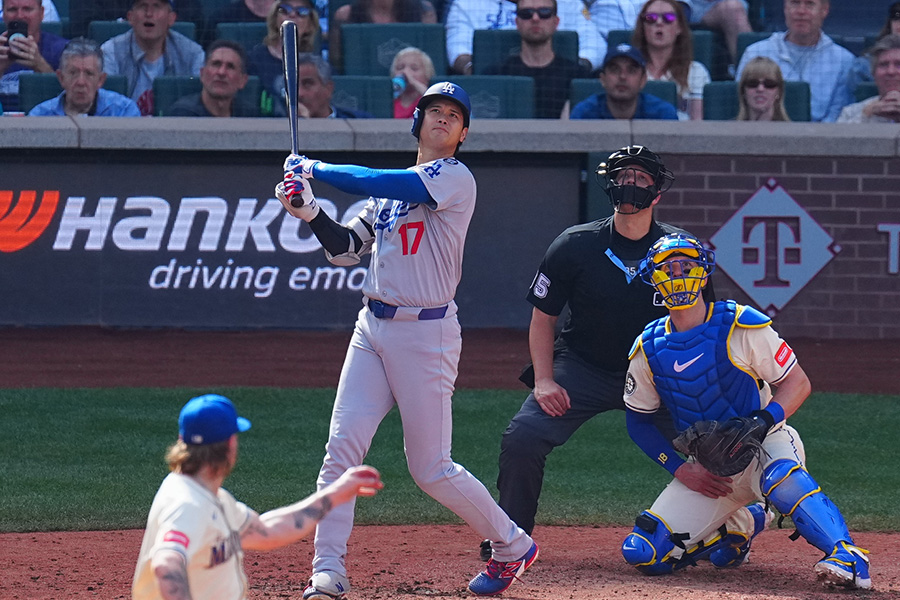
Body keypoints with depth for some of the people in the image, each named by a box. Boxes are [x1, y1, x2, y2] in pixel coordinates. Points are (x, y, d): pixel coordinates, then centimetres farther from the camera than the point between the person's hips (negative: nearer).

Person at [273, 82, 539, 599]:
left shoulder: (456, 178, -9)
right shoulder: (391, 187, 16)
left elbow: (375, 182, -20)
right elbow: (346, 250, 12)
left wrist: (314, 168, -9)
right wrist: (310, 211, -4)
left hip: (426, 334, -7)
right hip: (373, 327, 7)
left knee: (431, 469, 0)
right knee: (342, 450, -6)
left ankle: (514, 546, 20)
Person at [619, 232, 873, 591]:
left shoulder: (740, 326, -11)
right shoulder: (649, 349, -1)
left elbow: (798, 383, -9)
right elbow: (638, 421, 9)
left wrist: (763, 422, -27)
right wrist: (680, 469, -6)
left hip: (766, 443, -5)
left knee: (781, 476, -42)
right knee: (642, 555, -9)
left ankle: (847, 557, -42)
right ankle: (740, 525, 15)